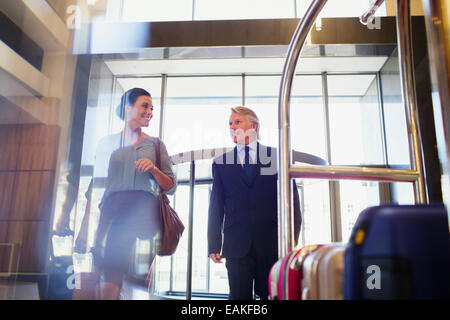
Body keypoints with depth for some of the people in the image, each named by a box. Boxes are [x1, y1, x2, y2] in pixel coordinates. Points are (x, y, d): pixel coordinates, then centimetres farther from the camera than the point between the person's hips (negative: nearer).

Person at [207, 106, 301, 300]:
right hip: (237, 245, 1)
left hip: (271, 243, -1)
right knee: (239, 295, 3)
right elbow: (216, 207, 10)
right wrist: (214, 245, 3)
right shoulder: (221, 163, 12)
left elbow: (291, 201, 4)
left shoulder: (277, 157, 8)